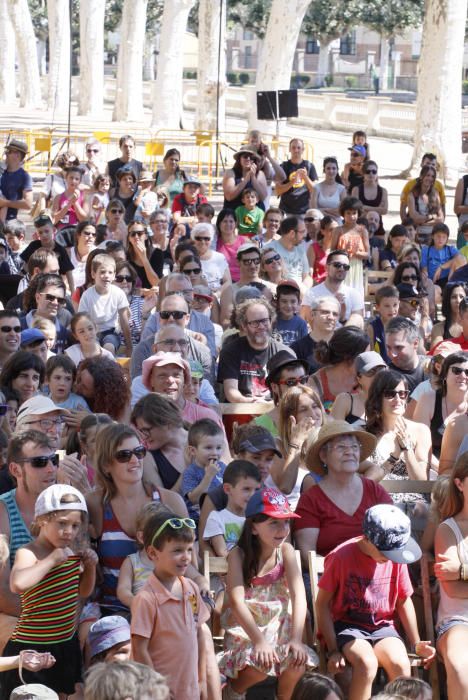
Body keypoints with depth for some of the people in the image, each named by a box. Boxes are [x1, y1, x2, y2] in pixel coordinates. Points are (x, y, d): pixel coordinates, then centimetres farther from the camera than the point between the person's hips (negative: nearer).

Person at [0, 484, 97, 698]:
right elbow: (18, 584, -40)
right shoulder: (28, 553, -16)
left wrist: (90, 566, 3)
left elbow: (83, 592, 22)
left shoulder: (73, 552, 5)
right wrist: (51, 560, -29)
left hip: (66, 645, 8)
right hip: (32, 649, -8)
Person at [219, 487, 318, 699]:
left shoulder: (285, 550, -3)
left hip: (279, 627, 3)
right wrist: (259, 640, -32)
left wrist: (296, 639, -25)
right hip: (245, 629, -3)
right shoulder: (239, 554, -11)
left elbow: (299, 595, -12)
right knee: (261, 665, -31)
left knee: (298, 662, -26)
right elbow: (237, 601, -21)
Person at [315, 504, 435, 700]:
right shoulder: (341, 556, -13)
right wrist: (333, 650, -12)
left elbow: (404, 601, 14)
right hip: (347, 625, -4)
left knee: (401, 664, -27)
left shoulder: (396, 558, 0)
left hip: (382, 627, 4)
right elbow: (323, 603, -7)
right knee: (367, 663, -34)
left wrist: (416, 643, 9)